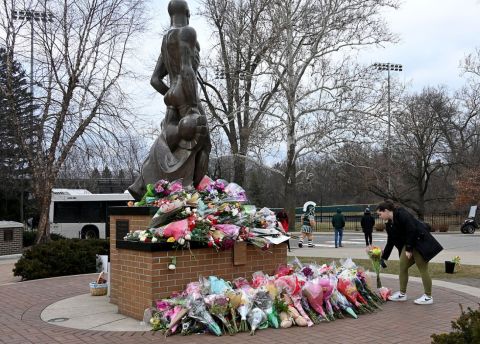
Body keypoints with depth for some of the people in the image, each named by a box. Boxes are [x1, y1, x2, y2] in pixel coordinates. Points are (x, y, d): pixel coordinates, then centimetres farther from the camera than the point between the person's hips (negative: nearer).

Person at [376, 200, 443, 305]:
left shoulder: (402, 214, -17)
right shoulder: (389, 225, 10)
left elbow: (412, 230, -22)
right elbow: (390, 242, 16)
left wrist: (409, 249, -19)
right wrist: (383, 257, 16)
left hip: (420, 242, -9)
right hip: (408, 244, 9)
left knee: (423, 269, -3)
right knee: (402, 266, 6)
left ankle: (428, 297, 6)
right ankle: (402, 294, 15)